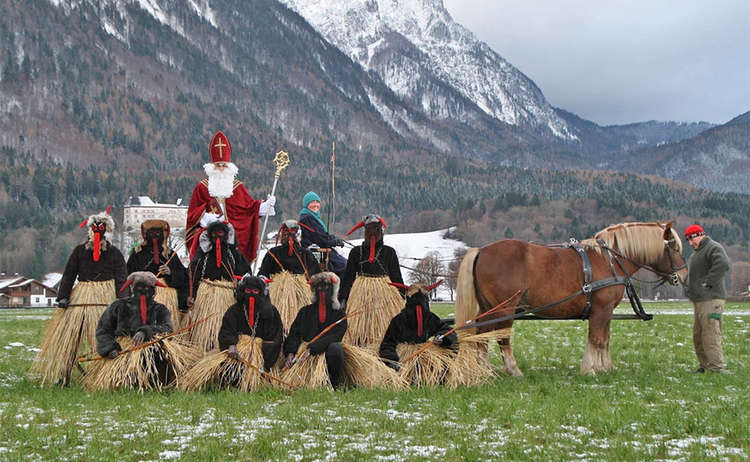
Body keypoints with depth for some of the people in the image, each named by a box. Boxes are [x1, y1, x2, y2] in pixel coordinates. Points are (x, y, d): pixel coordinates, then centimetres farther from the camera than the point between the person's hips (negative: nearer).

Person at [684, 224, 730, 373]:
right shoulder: (698, 252, 22)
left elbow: (723, 264, -30)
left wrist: (708, 282, -25)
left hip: (711, 300, -11)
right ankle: (704, 366, 22)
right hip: (699, 300, 11)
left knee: (710, 335, -13)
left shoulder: (714, 248, -11)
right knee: (698, 335, 14)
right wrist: (690, 286, 19)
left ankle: (716, 369, -13)